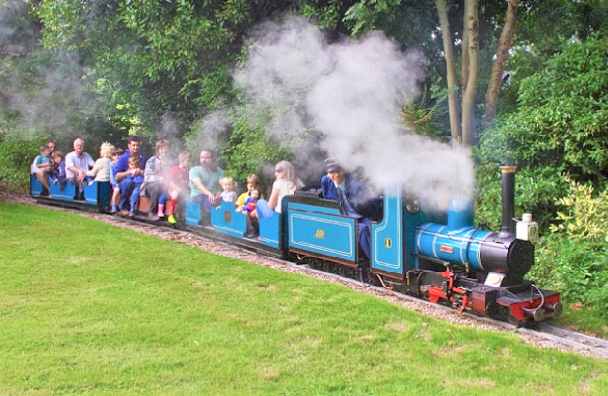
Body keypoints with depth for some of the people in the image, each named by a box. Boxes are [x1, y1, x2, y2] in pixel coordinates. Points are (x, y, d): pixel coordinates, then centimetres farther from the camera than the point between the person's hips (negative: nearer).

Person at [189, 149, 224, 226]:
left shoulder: (218, 170, 14)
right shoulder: (194, 170, 3)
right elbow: (198, 184, -17)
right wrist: (209, 193, -37)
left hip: (213, 196, 3)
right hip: (198, 196, -3)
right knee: (208, 200, -36)